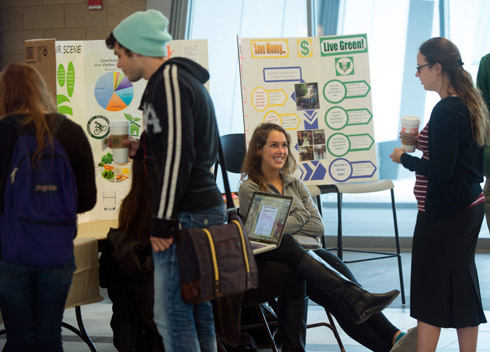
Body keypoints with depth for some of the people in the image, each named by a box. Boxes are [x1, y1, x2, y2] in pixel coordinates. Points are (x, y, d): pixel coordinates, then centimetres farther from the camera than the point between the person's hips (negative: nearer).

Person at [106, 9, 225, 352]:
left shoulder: (168, 82, -13)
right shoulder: (185, 79, 19)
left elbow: (177, 155, -20)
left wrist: (163, 221, -18)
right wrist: (141, 149, 17)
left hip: (186, 214, -10)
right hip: (206, 209, 10)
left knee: (171, 313, -8)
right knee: (198, 308, 13)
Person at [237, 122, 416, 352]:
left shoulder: (295, 186, 24)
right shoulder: (249, 188, 7)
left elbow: (318, 226, 12)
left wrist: (284, 226, 0)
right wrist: (300, 216, 5)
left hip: (305, 253, 3)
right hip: (271, 260, -3)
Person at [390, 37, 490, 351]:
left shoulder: (446, 111, -20)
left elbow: (440, 170, -22)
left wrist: (405, 158, -8)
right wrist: (421, 142, 10)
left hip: (444, 212, -9)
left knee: (430, 290, -1)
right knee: (463, 289, 14)